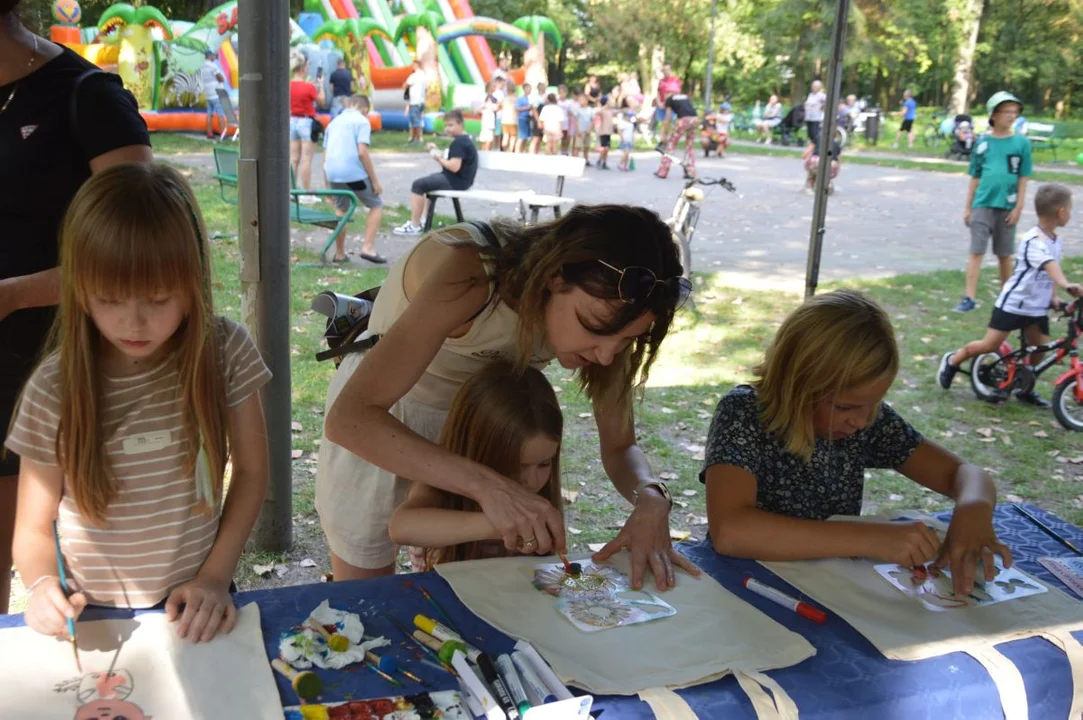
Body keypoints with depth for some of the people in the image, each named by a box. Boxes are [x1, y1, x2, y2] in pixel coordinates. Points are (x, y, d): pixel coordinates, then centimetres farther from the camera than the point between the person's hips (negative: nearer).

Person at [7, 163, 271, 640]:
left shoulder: (225, 353, -8)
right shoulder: (54, 390, -9)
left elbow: (250, 470, 3)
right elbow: (33, 528, 0)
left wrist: (216, 575, -4)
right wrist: (43, 585, -19)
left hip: (192, 610, 3)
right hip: (89, 617, -3)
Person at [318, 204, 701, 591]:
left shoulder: (606, 307, -21)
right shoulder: (466, 274, -38)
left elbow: (620, 448, -12)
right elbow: (348, 418, -43)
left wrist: (651, 499, -33)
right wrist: (485, 484, -52)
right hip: (375, 426, -4)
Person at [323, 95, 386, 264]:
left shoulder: (334, 122, 20)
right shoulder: (362, 121, 1)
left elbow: (325, 156, 19)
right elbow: (362, 152, -11)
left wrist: (328, 183, 25)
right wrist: (375, 180, -8)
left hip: (333, 173, 6)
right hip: (354, 172, -6)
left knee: (341, 210, 23)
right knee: (376, 206, 11)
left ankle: (339, 254, 24)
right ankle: (368, 248, 0)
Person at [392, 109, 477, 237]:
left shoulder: (458, 142, -19)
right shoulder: (464, 139, 14)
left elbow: (454, 167, -28)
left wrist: (439, 158, -11)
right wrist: (437, 152, 1)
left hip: (456, 181, -11)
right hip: (460, 179, 11)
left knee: (418, 185, -9)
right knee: (425, 182, 28)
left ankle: (414, 225, -5)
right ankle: (422, 219, 22)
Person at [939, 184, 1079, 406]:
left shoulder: (1056, 242, 8)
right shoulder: (1034, 241, -21)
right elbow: (1049, 265, -39)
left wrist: (1053, 298, 2)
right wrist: (1067, 285, -54)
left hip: (1037, 307, 8)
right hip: (1013, 303, -8)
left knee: (1040, 350, 4)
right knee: (990, 345, -6)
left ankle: (1025, 388, 23)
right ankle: (952, 361, 17)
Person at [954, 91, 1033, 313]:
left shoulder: (1022, 143, 0)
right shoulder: (983, 142, 3)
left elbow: (1023, 178, 2)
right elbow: (975, 177, 8)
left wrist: (1018, 207, -4)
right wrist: (968, 207, 7)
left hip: (1007, 207, 0)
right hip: (983, 204, 0)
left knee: (1005, 255, 11)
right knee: (976, 252, -3)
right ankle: (969, 298, -2)